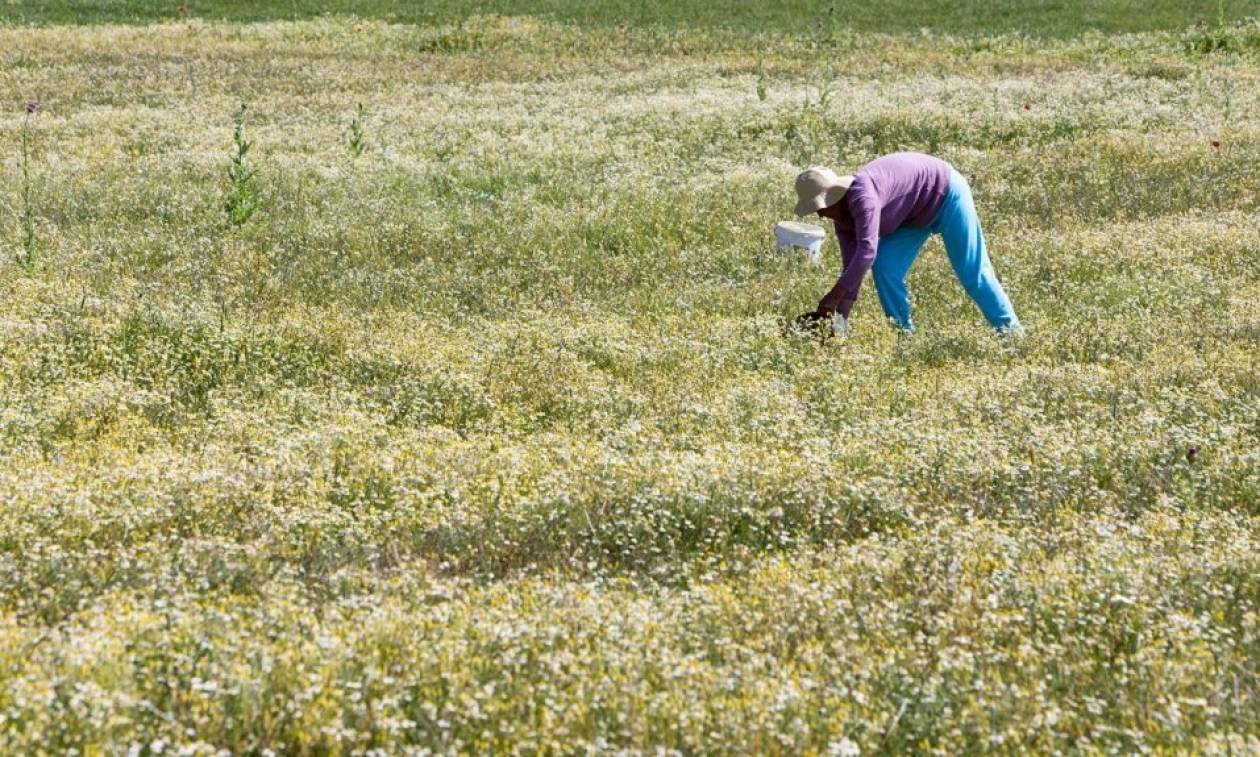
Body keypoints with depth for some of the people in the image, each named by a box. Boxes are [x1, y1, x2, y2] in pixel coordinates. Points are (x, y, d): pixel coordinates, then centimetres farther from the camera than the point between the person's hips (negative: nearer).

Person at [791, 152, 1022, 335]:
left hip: (945, 193, -8)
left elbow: (867, 250, -44)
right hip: (915, 215, 8)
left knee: (973, 273, -4)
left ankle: (1010, 329, 6)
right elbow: (853, 269, -7)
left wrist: (832, 298, -46)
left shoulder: (861, 195, -36)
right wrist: (840, 318, -15)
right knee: (885, 268, -6)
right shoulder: (843, 219, -7)